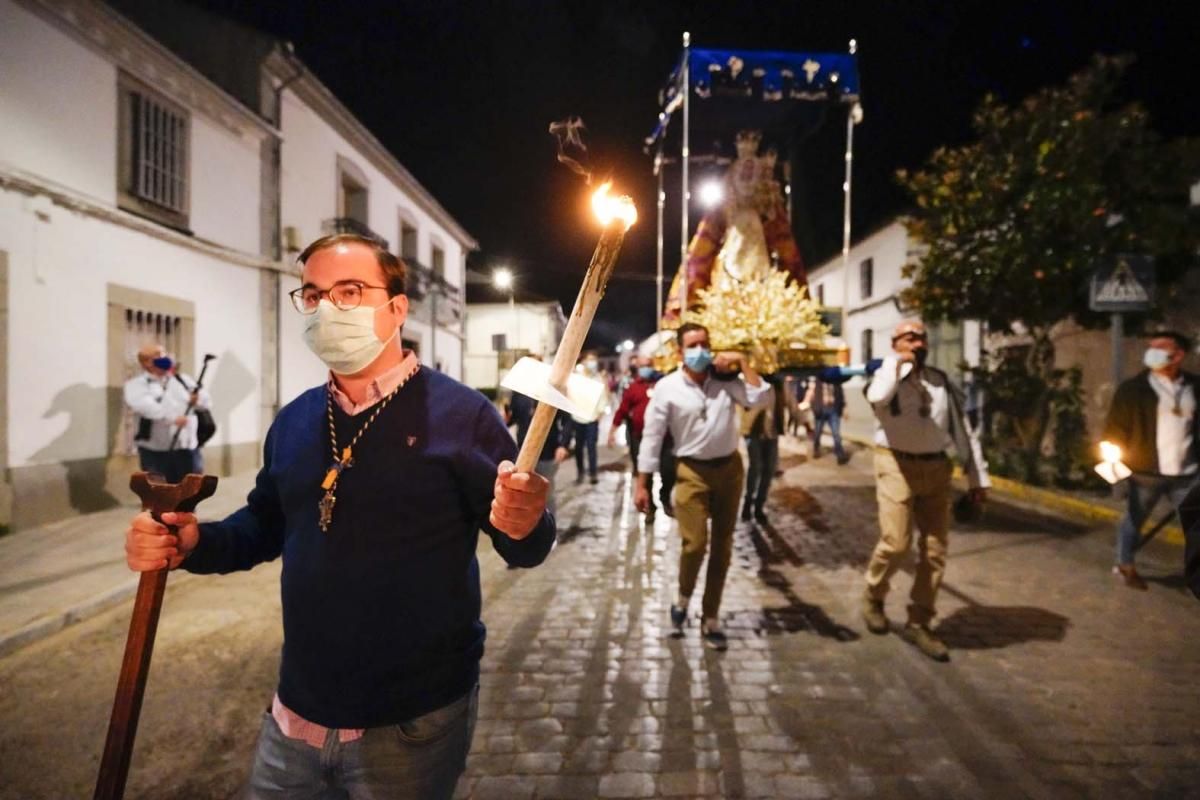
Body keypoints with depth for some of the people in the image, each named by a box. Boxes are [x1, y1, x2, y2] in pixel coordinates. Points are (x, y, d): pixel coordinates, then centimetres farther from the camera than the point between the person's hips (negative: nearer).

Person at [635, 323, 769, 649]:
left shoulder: (725, 379, -1)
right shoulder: (667, 388, -7)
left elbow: (759, 399, -10)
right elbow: (651, 437, -6)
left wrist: (742, 362, -12)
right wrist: (642, 485, -7)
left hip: (729, 468, 3)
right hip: (693, 472, -3)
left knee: (722, 548, 9)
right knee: (694, 544, -11)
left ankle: (711, 618, 24)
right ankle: (683, 599, 21)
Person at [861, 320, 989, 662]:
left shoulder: (942, 382, 10)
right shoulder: (887, 374, -1)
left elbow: (962, 430, 11)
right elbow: (876, 397, -28)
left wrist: (978, 478, 9)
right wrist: (897, 362, -13)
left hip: (935, 468, 5)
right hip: (897, 465, -4)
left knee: (935, 550, 5)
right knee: (895, 542, -12)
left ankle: (918, 623, 20)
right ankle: (873, 597, 18)